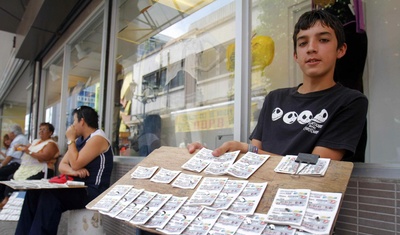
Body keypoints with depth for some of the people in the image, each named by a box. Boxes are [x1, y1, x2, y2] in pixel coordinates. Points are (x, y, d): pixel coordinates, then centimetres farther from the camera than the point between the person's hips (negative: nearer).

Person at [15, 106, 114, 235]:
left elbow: (75, 164, -19)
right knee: (34, 191, -6)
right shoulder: (79, 140, 17)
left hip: (92, 192, -9)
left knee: (50, 195, -29)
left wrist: (70, 139, -7)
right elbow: (62, 166, 11)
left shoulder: (98, 138, -12)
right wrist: (73, 171, -13)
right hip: (77, 188, 9)